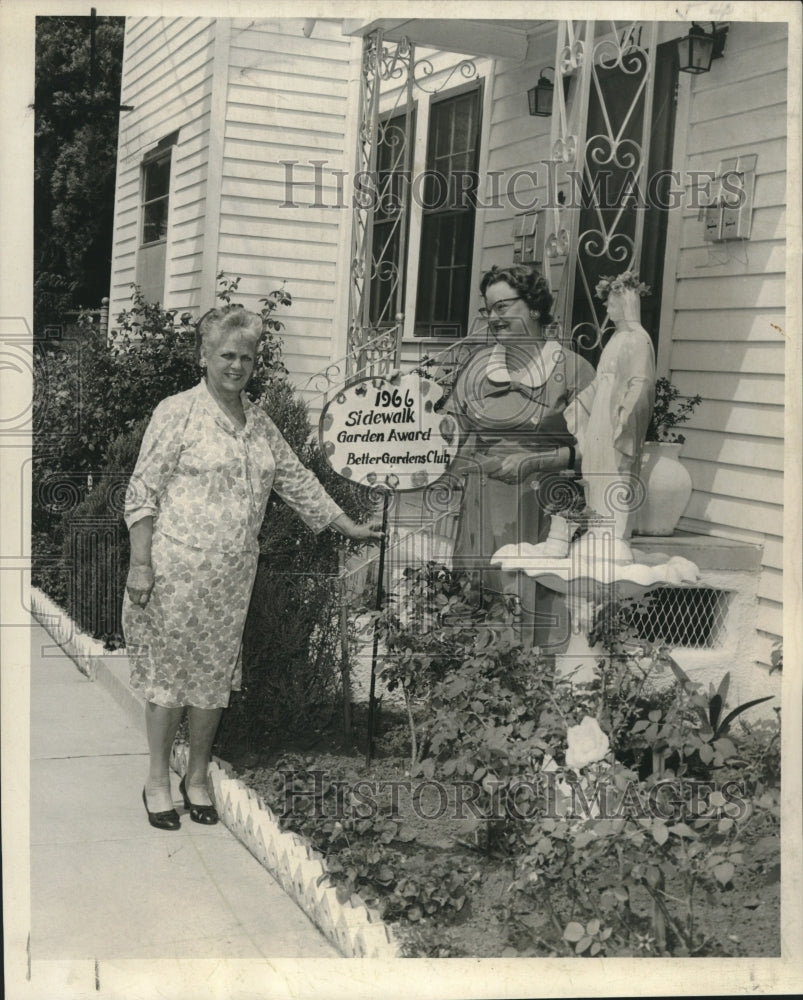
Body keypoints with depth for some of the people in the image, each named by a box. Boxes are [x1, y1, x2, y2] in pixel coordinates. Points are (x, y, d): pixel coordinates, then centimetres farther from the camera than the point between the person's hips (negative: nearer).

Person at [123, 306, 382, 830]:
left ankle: (198, 777, 25)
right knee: (170, 670, 2)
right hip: (177, 567, -5)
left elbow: (297, 478, 19)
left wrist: (349, 526, 18)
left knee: (215, 674, 10)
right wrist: (140, 564, -12)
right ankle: (158, 781, 17)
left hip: (234, 574, 5)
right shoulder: (177, 413, -6)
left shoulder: (261, 423, 11)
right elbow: (143, 492, -8)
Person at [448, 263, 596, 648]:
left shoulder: (572, 369, -1)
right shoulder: (478, 362, 12)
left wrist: (533, 461, -14)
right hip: (479, 509, 4)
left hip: (540, 507, -3)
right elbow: (453, 431, 15)